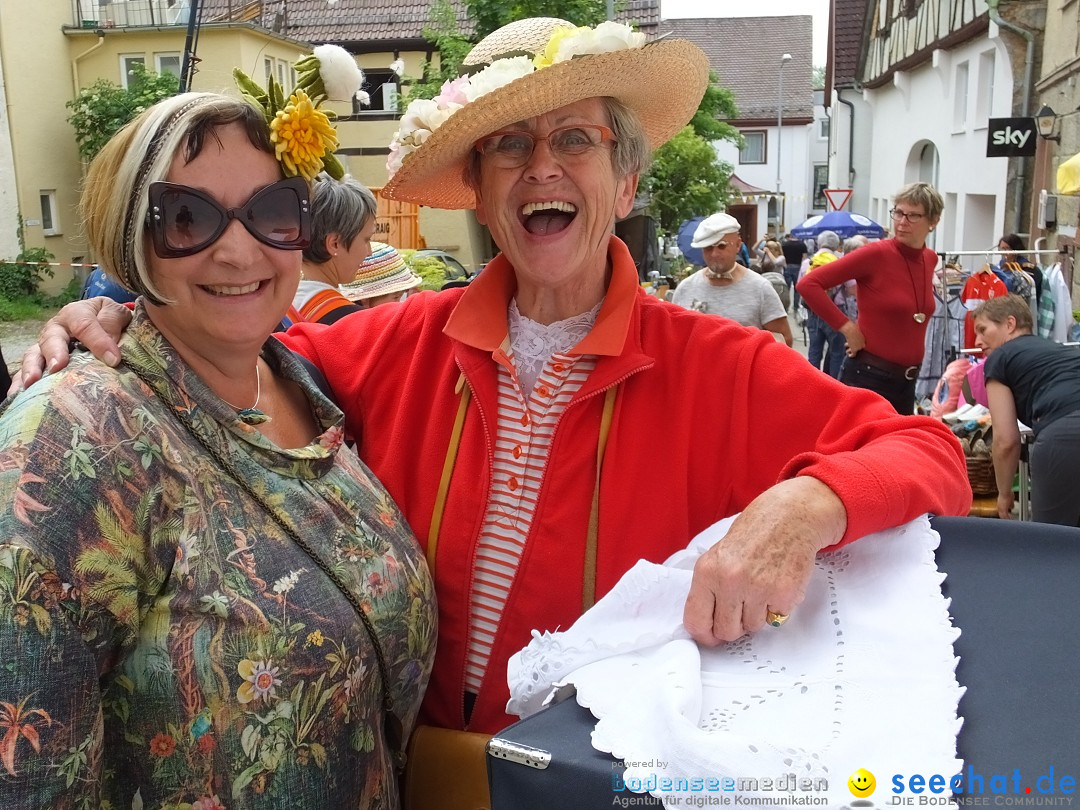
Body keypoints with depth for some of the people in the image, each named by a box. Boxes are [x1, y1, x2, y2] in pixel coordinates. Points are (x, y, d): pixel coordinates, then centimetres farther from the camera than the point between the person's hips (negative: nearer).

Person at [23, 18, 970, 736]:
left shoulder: (718, 368, -16)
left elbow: (927, 454, -15)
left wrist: (804, 507, -36)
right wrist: (123, 334, -15)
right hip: (418, 756, 2)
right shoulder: (404, 342, -8)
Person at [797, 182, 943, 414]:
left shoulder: (930, 259, 6)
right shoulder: (876, 254, -13)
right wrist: (847, 326, -17)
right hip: (868, 375, -7)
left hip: (908, 379, 7)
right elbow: (809, 284, -18)